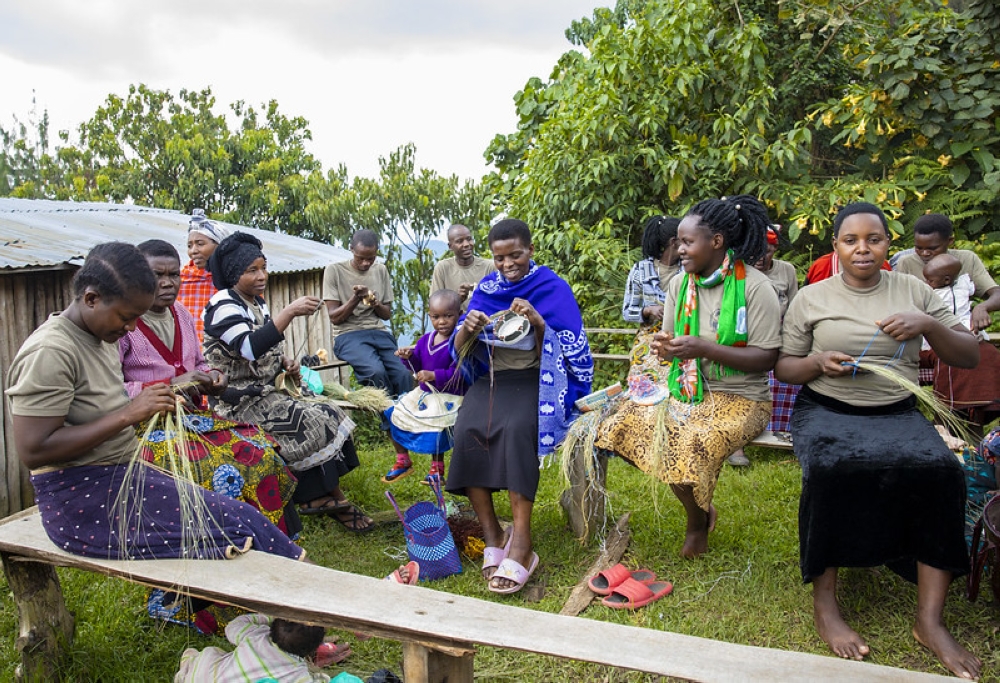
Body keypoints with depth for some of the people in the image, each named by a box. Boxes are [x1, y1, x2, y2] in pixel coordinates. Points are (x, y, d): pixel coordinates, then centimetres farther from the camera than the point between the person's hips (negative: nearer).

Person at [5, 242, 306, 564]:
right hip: (81, 500, -9)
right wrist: (128, 413, -22)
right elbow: (33, 451, -22)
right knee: (238, 523, -16)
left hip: (124, 474, 9)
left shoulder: (99, 337, 12)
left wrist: (150, 408, 0)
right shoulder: (49, 353, -16)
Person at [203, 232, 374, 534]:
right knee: (313, 424, -19)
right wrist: (290, 312, -36)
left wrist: (285, 363, 3)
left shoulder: (257, 302, 12)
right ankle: (332, 498, -3)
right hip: (241, 401, -8)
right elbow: (249, 348, -32)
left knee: (328, 416, -7)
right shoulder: (224, 305, -14)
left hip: (266, 391, 8)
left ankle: (327, 498, -6)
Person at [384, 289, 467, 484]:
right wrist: (409, 357, -6)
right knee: (394, 416, 11)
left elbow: (458, 373, -25)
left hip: (448, 398, -8)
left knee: (434, 427, -26)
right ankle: (403, 461, 29)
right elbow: (418, 367, 14)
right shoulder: (425, 340, 8)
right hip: (423, 393, 8)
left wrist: (434, 375, -31)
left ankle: (437, 468, 2)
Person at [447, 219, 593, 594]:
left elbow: (571, 350, -6)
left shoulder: (553, 288, 0)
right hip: (490, 378, 3)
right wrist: (467, 329, -15)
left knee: (517, 428, -35)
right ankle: (493, 536, -21)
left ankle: (521, 544, -32)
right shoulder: (485, 288, 10)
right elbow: (459, 350, 7)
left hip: (534, 379, -3)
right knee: (467, 429, -28)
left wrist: (538, 322, -22)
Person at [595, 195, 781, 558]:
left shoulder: (756, 288, -13)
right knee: (624, 419, -14)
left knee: (693, 443, -31)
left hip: (739, 397, -6)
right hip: (684, 387, 6)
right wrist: (663, 348, -13)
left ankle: (698, 520, 6)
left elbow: (766, 358, -16)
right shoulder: (679, 284, 5)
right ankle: (698, 506, 5)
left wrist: (704, 348, -26)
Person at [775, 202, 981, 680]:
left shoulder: (913, 290, 10)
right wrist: (818, 363, -14)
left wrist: (929, 324, -11)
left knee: (940, 472, -28)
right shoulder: (811, 298, 5)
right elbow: (784, 368, 8)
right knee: (832, 470, -34)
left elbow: (969, 357, 8)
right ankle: (824, 605, -17)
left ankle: (930, 620, -17)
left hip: (897, 412, 2)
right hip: (826, 410, -2)